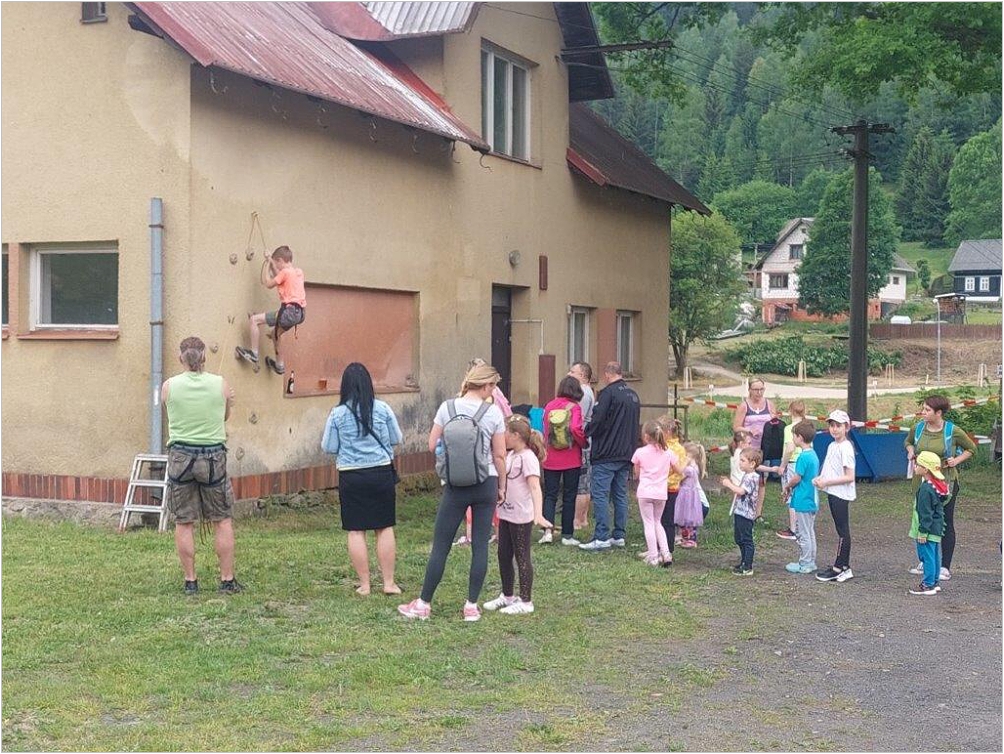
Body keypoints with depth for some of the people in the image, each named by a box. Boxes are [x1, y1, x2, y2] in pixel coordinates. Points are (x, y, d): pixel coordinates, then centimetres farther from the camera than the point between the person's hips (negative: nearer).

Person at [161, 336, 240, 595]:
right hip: (213, 456, 0)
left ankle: (190, 581, 10)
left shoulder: (169, 386, -3)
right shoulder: (221, 384, -4)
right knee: (222, 521, 9)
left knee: (183, 522, 7)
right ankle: (227, 580, 10)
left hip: (181, 455, 0)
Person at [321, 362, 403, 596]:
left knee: (356, 531, 6)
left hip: (351, 477, -1)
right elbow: (396, 439, 6)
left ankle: (364, 584, 9)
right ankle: (389, 582, 12)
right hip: (381, 472, 1)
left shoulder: (337, 414, -7)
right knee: (385, 528, 10)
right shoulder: (382, 409, -4)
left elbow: (329, 448, -1)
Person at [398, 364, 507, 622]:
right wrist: (501, 486, 10)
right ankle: (471, 606, 9)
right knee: (480, 546, 7)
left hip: (455, 486, 0)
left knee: (440, 546, 6)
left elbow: (432, 446, 0)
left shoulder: (447, 408, -2)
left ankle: (423, 604, 12)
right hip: (486, 485, 0)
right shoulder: (493, 412, -5)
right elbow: (500, 455, -1)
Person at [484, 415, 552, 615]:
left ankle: (526, 602, 10)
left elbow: (535, 487, -27)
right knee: (504, 555, 15)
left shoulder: (528, 457, -18)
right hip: (506, 514, 9)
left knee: (522, 557, 0)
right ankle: (507, 596, 29)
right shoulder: (510, 456, 9)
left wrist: (539, 514, -37)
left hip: (521, 517, -9)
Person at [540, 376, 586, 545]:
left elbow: (545, 429, 7)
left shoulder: (549, 406, 1)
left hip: (551, 460, 3)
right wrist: (584, 442, -6)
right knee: (569, 497, 7)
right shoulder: (574, 407, -10)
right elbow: (576, 429, -23)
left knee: (550, 495, 9)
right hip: (571, 460, -3)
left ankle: (547, 530, -7)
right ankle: (567, 535, 11)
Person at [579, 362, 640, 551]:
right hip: (626, 454, 8)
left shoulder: (608, 392, -12)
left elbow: (598, 420, -17)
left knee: (600, 494, -6)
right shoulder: (633, 395, 14)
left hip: (606, 454, -8)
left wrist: (587, 433, -1)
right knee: (620, 495, 12)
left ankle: (601, 537, -10)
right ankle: (619, 536, 14)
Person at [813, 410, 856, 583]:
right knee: (841, 530, 13)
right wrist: (820, 478, 1)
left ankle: (839, 568, 1)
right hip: (832, 493, 9)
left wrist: (827, 482, -19)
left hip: (841, 494, -9)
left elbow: (849, 477, -20)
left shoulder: (845, 448, -16)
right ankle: (844, 567, 18)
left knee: (842, 531, -2)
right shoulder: (832, 446, 11)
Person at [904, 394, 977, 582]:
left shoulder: (952, 431, -11)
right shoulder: (918, 428, -1)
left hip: (946, 482, -4)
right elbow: (908, 441, 21)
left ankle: (945, 567, 9)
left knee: (946, 523, 2)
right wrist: (911, 452, 1)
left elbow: (971, 448, 3)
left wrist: (957, 460, -11)